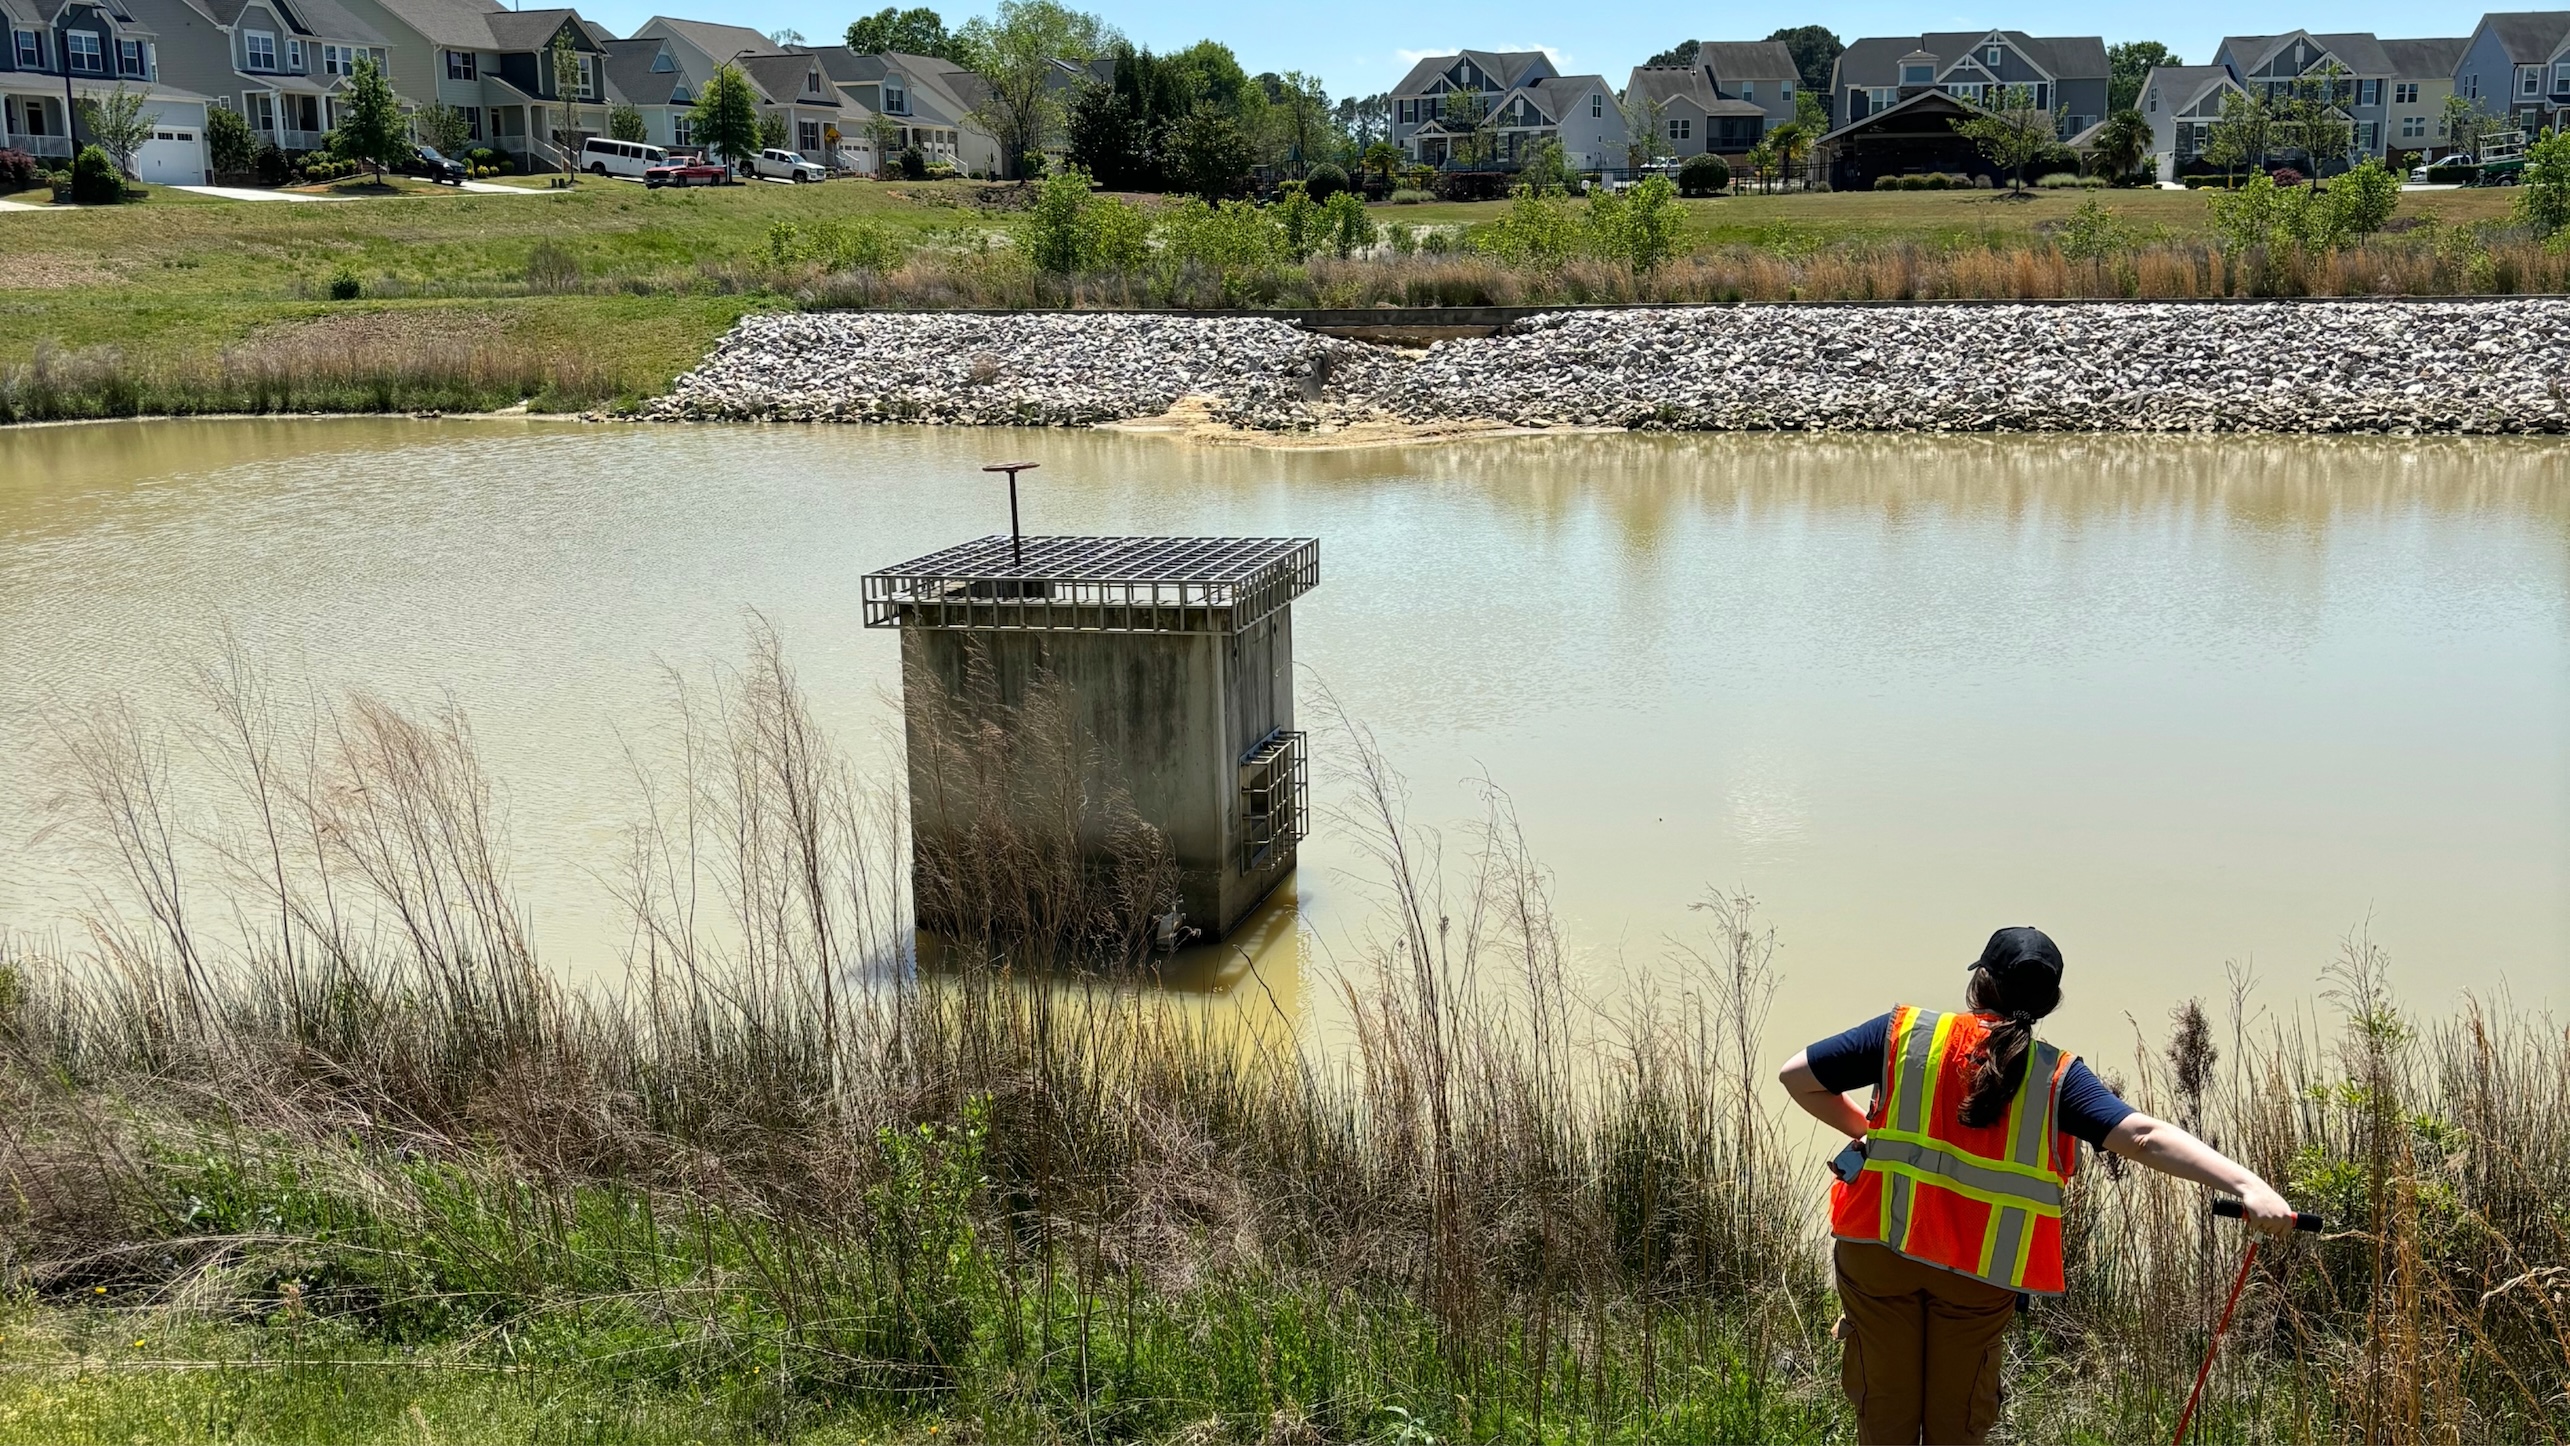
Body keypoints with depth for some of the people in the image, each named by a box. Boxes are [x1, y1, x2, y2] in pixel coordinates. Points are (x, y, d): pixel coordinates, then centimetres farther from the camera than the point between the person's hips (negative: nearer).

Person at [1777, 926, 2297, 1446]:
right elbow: (2145, 1137, -19)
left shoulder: (1905, 1032, -4)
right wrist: (2246, 1183, -23)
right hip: (1980, 1273, 0)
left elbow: (1795, 1075, -1)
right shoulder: (2057, 1078, -6)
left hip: (1880, 1246, 0)